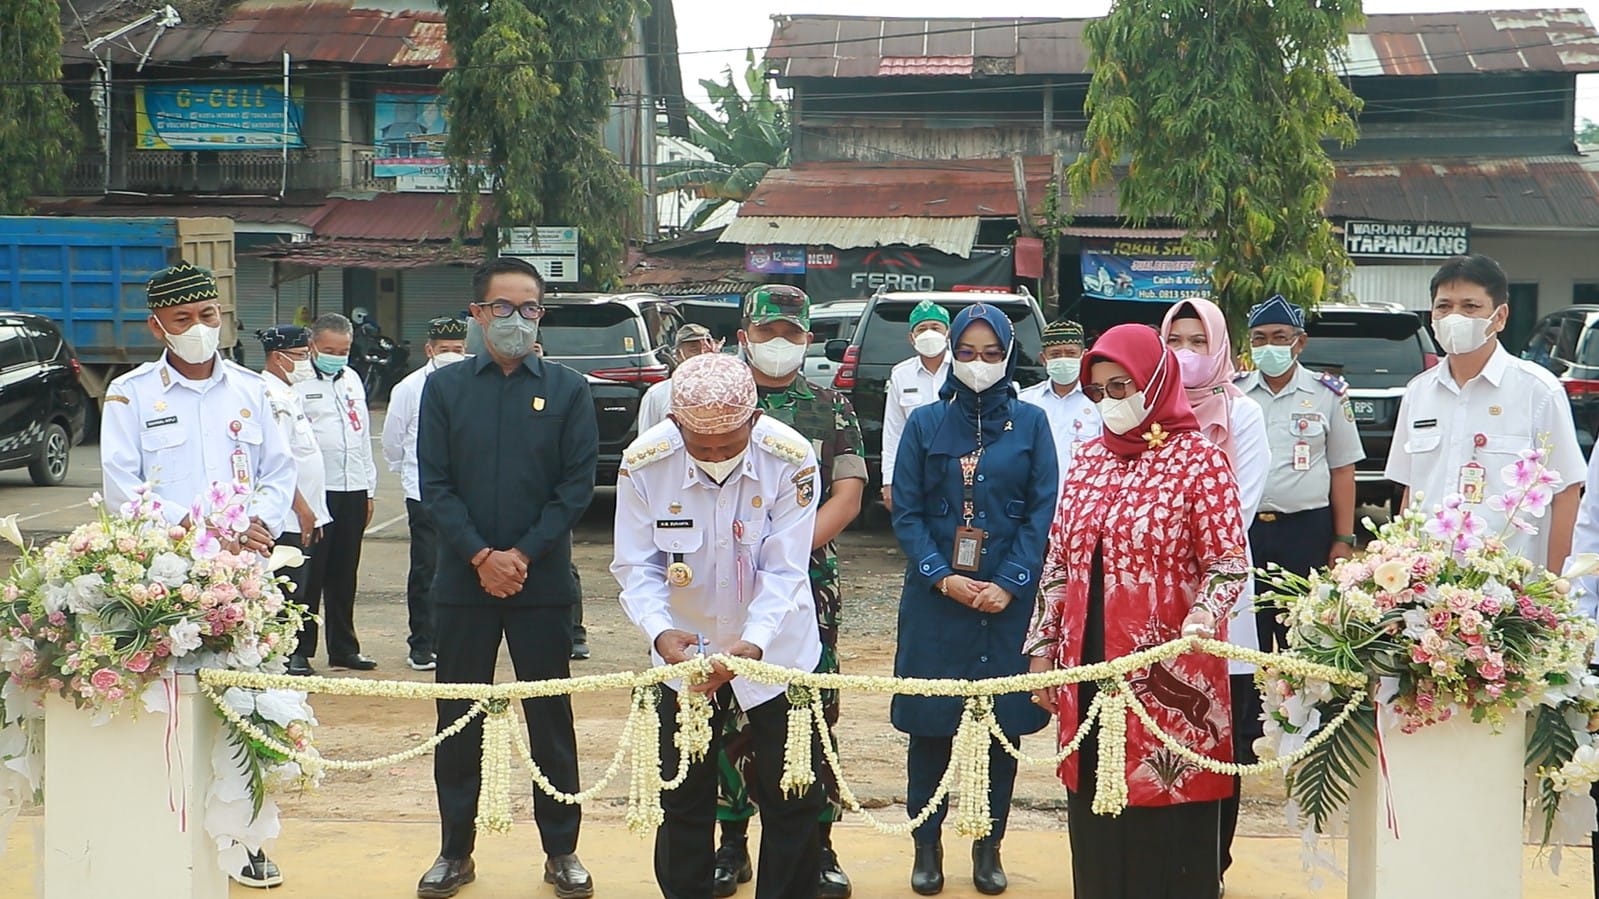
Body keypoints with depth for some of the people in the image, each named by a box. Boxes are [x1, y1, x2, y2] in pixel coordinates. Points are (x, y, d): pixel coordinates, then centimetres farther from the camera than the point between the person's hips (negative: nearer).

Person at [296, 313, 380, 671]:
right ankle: (299, 650, 5)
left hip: (353, 490, 6)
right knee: (310, 575, -3)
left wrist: (369, 489, 18)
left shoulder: (352, 379, 16)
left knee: (344, 575, 12)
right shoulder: (297, 382, -5)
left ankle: (343, 647, 20)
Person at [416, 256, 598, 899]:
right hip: (462, 579, 1)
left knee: (551, 717, 5)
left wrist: (524, 554, -12)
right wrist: (481, 555, -12)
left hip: (542, 580, -1)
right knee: (458, 718, 7)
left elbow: (577, 485, -2)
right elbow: (434, 484, 0)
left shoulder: (568, 390, 3)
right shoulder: (444, 388, 5)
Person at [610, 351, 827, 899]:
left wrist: (752, 644, -34)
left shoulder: (791, 459, -21)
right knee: (684, 797, 11)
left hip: (776, 649, -1)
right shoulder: (644, 463, -19)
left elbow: (783, 571, -19)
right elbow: (637, 567, -13)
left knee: (792, 796, 5)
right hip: (684, 650, 1)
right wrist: (660, 632, -32)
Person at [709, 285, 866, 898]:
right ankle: (732, 843, 15)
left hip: (810, 583, 0)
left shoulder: (832, 409, 8)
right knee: (729, 714, 4)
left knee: (814, 715, 0)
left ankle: (819, 847, 9)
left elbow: (848, 495, 0)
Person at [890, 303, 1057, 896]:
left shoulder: (1030, 423, 4)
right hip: (934, 598, 0)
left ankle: (989, 846, 17)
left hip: (1008, 598, 0)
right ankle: (927, 846, 15)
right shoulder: (925, 423, 5)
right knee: (929, 724, 3)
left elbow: (1043, 511, -1)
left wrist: (1009, 584, -12)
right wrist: (943, 578, -12)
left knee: (1004, 723, 4)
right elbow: (906, 512, 1)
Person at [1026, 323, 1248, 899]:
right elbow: (1057, 563, 15)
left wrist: (1201, 621, -25)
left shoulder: (1198, 458, -4)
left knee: (1168, 817, -1)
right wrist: (1043, 648, 13)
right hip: (1088, 666, 5)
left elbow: (1230, 563, -7)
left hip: (1168, 674, -5)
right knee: (1094, 811, 10)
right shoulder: (1089, 459, 12)